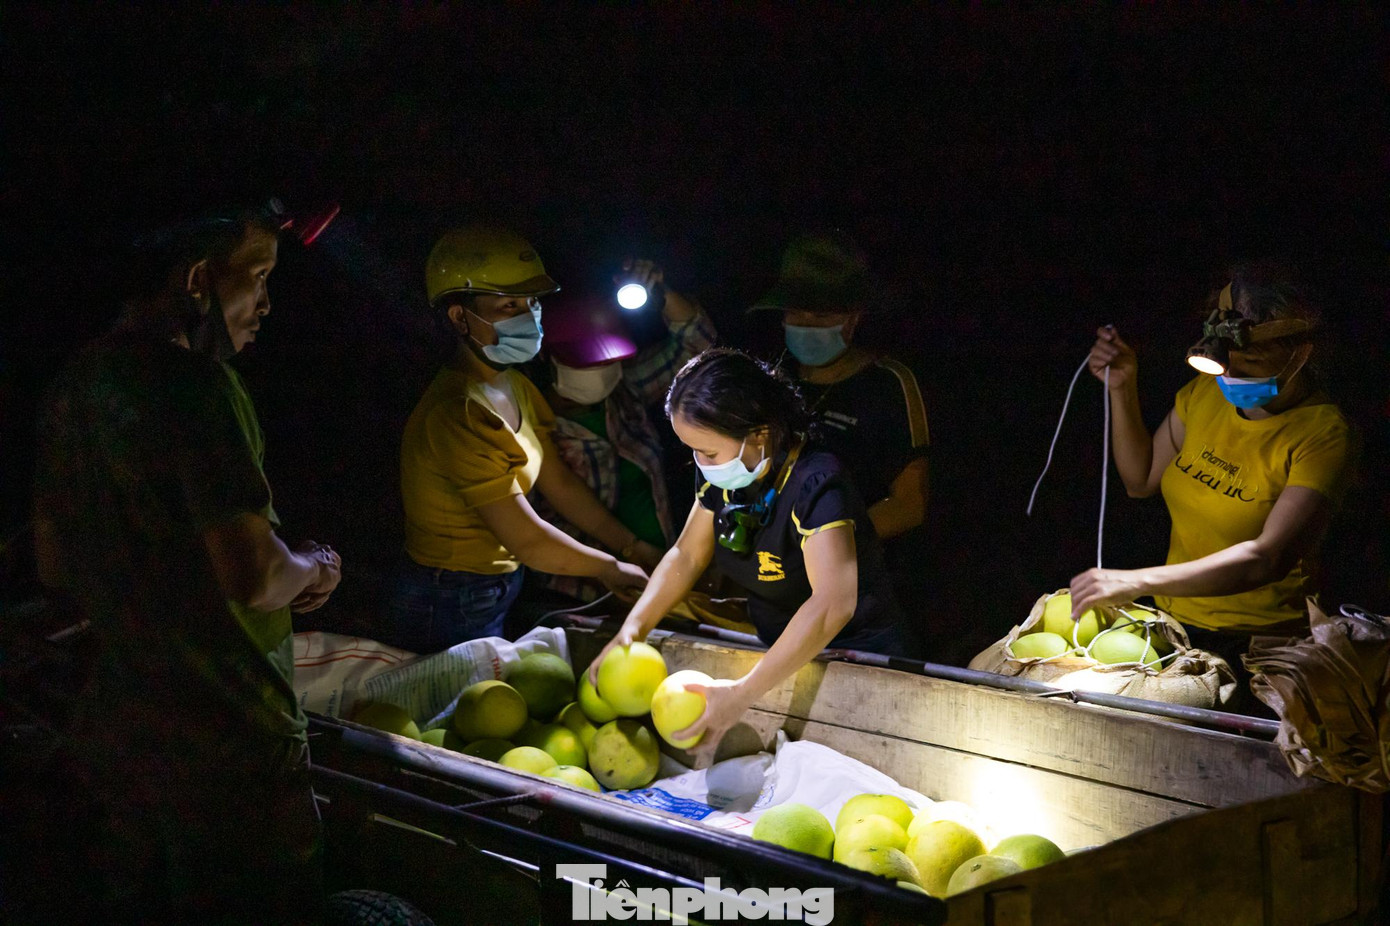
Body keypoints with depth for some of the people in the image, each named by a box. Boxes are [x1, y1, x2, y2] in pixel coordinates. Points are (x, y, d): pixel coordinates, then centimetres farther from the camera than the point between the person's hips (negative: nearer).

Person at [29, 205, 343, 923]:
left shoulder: (71, 387, 8)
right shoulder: (196, 382, -20)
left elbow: (55, 569, 17)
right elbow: (254, 575, -24)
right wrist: (313, 568, -4)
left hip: (109, 736, 9)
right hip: (226, 740, -8)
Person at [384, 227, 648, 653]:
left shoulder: (514, 387, 5)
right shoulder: (457, 416, -27)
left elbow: (560, 483, 9)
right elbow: (526, 539, -24)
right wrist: (609, 569, -10)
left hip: (498, 594, 9)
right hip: (451, 615, -9)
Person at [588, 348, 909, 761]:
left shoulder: (816, 484, -32)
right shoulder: (723, 477, -7)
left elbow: (832, 605, -44)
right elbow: (687, 555, 6)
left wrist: (743, 693, -48)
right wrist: (631, 629, -11)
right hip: (778, 649, 7)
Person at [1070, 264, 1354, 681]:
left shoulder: (1322, 434, -15)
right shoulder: (1207, 389, 4)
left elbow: (1269, 558, -26)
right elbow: (1141, 480, 16)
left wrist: (1136, 582, -31)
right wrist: (1122, 390, 2)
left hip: (1253, 639, -6)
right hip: (1173, 614, 6)